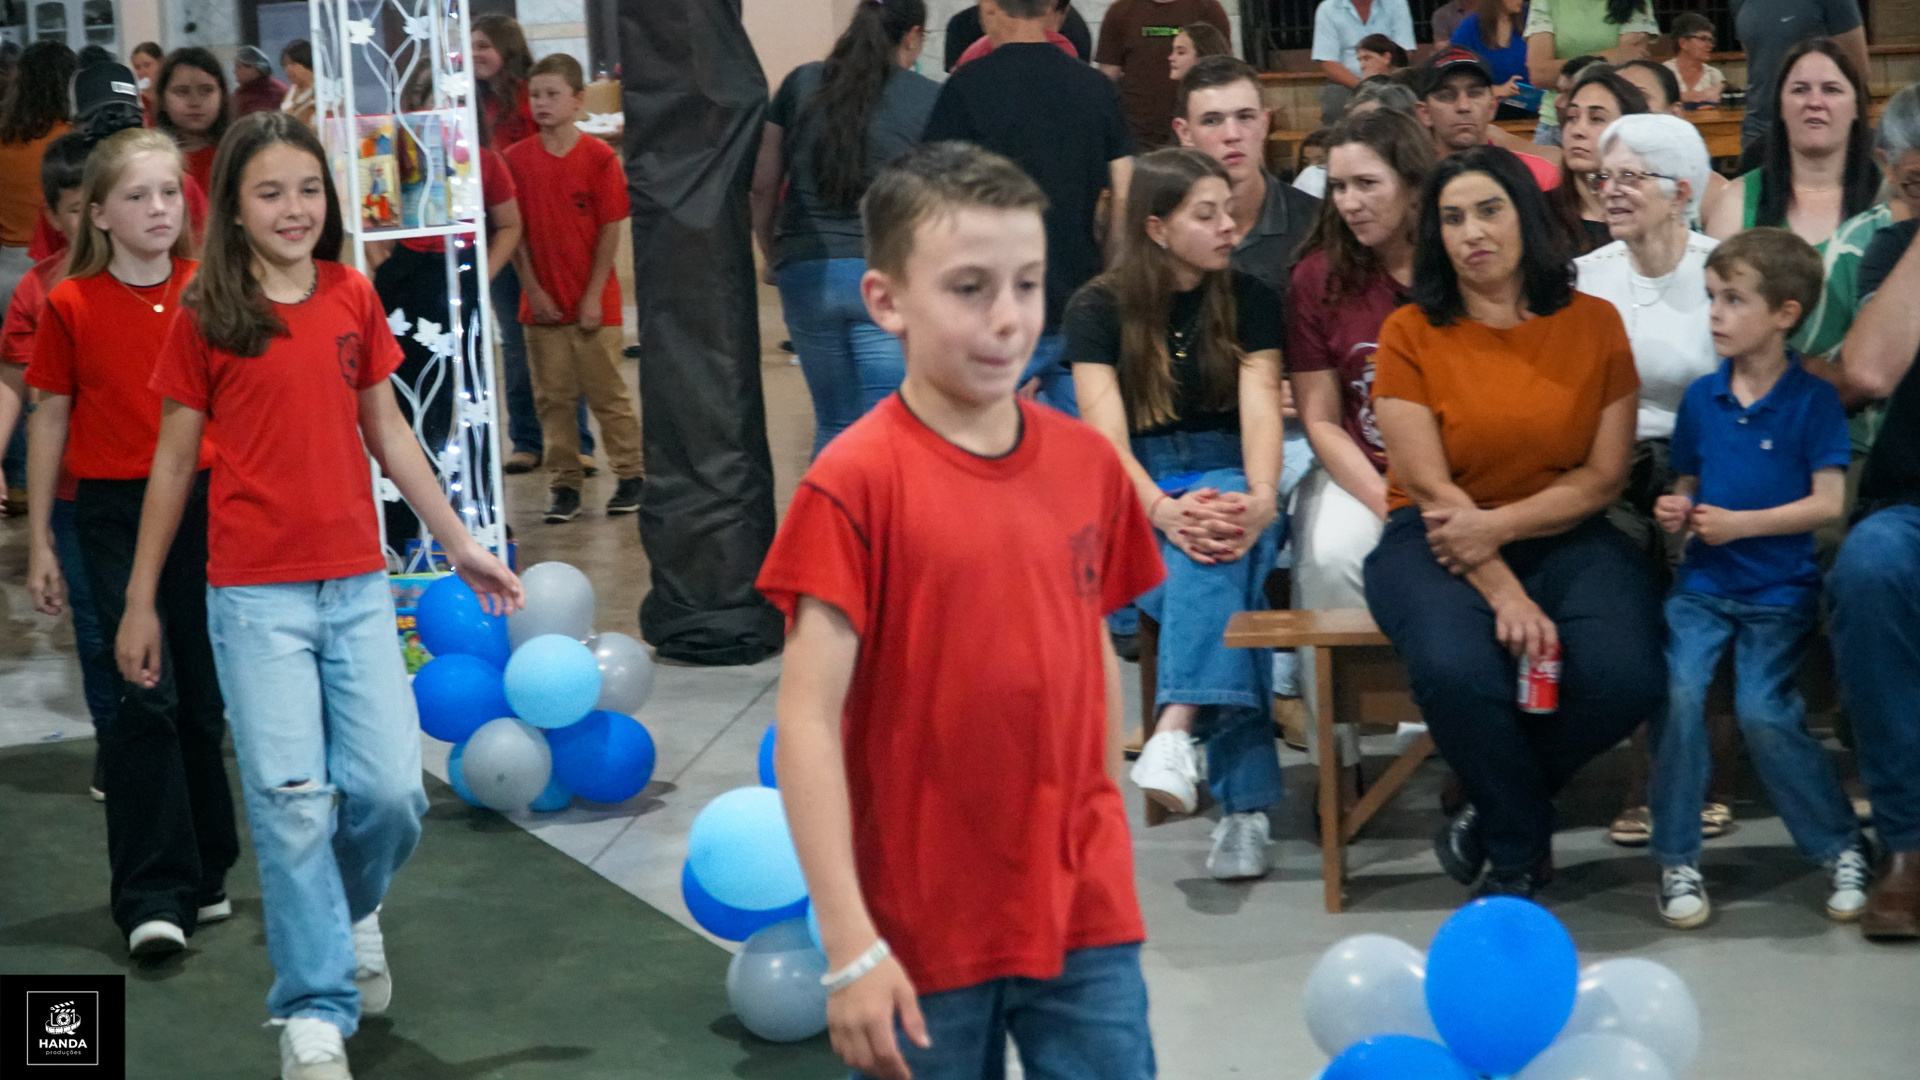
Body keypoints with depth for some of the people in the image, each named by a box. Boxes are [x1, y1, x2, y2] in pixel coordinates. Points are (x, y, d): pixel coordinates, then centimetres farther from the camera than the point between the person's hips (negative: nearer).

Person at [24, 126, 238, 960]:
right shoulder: (70, 305, -3)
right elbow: (51, 420, 3)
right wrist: (40, 541, 3)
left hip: (205, 505, 2)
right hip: (114, 514, -2)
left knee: (202, 695, 8)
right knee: (144, 694, -8)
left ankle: (202, 875, 22)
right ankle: (152, 894, -3)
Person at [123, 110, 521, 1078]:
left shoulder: (353, 299, 6)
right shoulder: (206, 315, -2)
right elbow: (173, 462, 3)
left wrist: (460, 544, 16)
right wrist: (140, 601, 5)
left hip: (357, 585, 3)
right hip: (254, 592, -3)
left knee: (390, 790, -3)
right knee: (292, 801, -6)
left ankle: (352, 908, 30)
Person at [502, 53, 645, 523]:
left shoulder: (600, 157, -5)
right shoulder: (516, 159, 1)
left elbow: (611, 231, -5)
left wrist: (593, 297, -9)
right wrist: (533, 290, -5)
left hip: (593, 304, -2)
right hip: (542, 303, 2)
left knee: (607, 393, 4)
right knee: (553, 398, 6)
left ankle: (630, 475, 16)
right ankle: (564, 485, 13)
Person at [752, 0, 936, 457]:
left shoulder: (801, 84, 9)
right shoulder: (929, 99, 0)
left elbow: (764, 186, 10)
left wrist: (773, 257, 22)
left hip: (804, 270, 4)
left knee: (834, 424, 17)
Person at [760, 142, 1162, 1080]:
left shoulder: (1087, 463, 1)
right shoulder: (856, 483, -13)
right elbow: (808, 718, -15)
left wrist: (1104, 844, 14)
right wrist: (849, 946, -18)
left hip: (1084, 916, 4)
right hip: (926, 930, -3)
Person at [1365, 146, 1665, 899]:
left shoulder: (1594, 324, 4)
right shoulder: (1411, 335, -1)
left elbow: (1605, 476, 1)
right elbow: (1430, 485, -8)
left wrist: (1498, 525, -14)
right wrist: (1505, 593, -18)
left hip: (1563, 536, 2)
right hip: (1438, 543, -2)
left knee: (1627, 677, -27)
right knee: (1457, 670, -34)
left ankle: (1496, 805, 4)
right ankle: (1521, 848, -5)